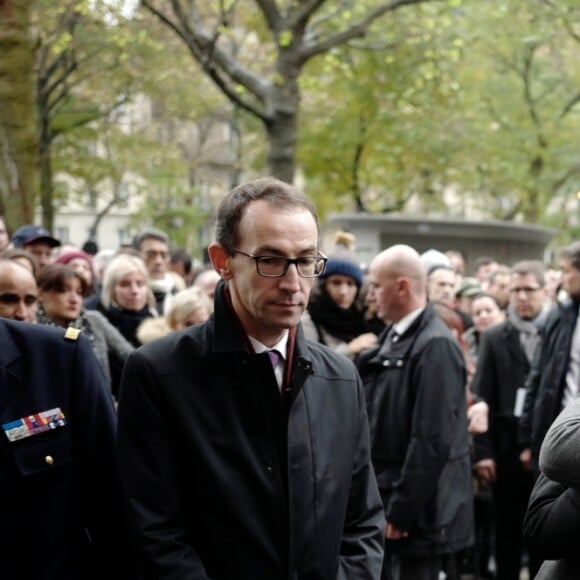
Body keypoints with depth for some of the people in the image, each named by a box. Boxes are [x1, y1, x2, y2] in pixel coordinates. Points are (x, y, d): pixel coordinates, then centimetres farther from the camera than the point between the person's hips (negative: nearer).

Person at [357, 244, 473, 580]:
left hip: (419, 513, -9)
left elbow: (432, 441, -21)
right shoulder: (395, 337, 11)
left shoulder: (436, 346, -17)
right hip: (388, 501, 9)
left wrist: (402, 510, -19)